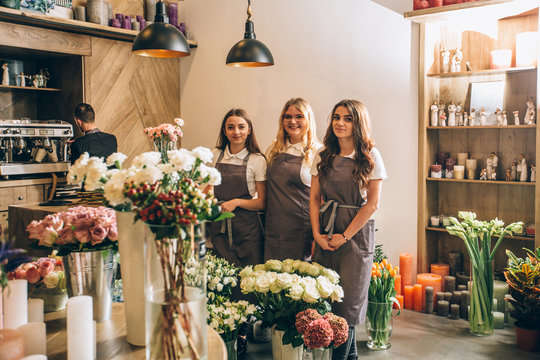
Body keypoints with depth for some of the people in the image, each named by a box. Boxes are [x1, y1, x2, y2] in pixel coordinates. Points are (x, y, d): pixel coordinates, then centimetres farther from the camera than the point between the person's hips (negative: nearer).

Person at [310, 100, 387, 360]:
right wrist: (317, 233, -3)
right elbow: (314, 198, 9)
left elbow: (372, 203, -6)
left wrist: (345, 236, -9)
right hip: (326, 232, 4)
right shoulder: (323, 157, 9)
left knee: (349, 299, -3)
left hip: (356, 232, -4)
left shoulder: (370, 157, -2)